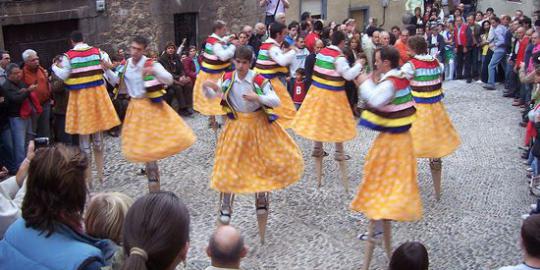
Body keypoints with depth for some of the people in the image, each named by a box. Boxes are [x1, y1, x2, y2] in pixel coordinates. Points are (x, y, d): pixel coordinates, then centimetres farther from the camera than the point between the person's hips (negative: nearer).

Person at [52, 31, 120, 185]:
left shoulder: (68, 55, -8)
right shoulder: (97, 51, 1)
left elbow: (63, 76, -6)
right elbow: (108, 65, 4)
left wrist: (55, 67, 11)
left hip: (80, 95, -3)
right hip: (97, 92, 3)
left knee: (84, 136, 3)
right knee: (98, 136, 14)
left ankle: (88, 177, 7)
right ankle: (100, 173, 22)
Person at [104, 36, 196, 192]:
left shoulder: (151, 64, -13)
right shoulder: (126, 65, 2)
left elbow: (169, 80, -23)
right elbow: (119, 84, 15)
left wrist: (154, 71, -38)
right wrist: (108, 70, 3)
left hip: (151, 106, -4)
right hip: (136, 107, 4)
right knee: (143, 144, 12)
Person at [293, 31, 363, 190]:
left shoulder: (322, 52, 2)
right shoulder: (339, 57, -19)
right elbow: (348, 75, -22)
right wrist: (358, 65, -9)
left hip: (318, 90, 6)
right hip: (333, 94, -6)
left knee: (318, 120, 14)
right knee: (336, 122, 6)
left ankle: (317, 149, 22)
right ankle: (339, 152, 13)